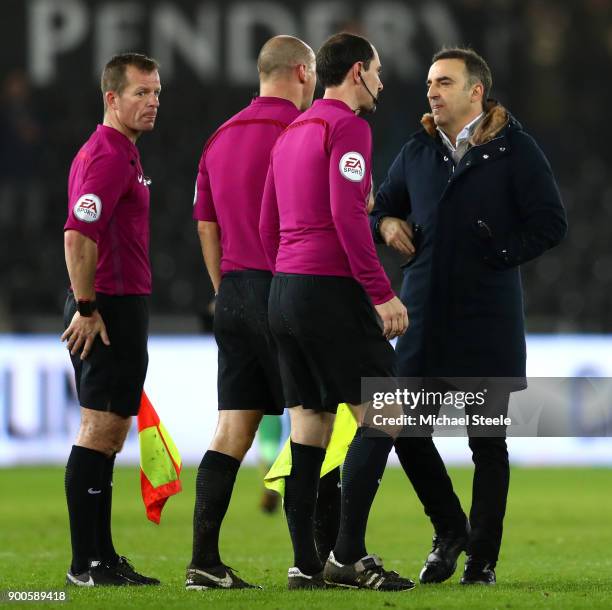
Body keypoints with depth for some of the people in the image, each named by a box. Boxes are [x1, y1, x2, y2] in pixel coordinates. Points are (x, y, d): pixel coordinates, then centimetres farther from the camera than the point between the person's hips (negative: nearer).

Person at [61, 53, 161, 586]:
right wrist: (86, 308, -21)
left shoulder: (120, 153, 19)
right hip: (109, 310, -11)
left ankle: (101, 557, 14)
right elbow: (77, 237, -24)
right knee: (100, 430, -9)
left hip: (122, 308, 11)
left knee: (109, 433, 11)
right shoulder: (107, 156, -15)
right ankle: (86, 563, -9)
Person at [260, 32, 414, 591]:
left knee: (308, 428, 9)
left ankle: (305, 562, 7)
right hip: (331, 291, -9)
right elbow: (348, 215, -18)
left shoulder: (291, 133, 19)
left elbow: (267, 225, 20)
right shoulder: (347, 127, -9)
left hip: (284, 293, 9)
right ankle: (349, 556, -10)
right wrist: (382, 293, -16)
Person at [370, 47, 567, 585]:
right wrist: (386, 225, 2)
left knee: (488, 440, 1)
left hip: (489, 319, -4)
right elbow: (382, 207, 24)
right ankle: (449, 531, 22)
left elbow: (550, 223, -7)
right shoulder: (418, 151, 12)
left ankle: (483, 558, 9)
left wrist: (497, 257, -11)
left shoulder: (513, 149, -2)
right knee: (407, 430, 1)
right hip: (425, 314, 4)